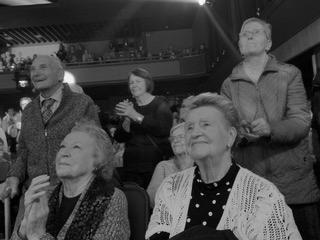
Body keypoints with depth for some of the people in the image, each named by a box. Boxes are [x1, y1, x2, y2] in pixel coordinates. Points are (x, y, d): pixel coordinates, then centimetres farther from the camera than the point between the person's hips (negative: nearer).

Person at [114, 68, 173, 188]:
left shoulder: (160, 104, 2)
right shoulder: (128, 106, 13)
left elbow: (164, 129, -18)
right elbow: (119, 138, 5)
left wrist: (136, 116, -18)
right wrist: (127, 120, -12)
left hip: (156, 164, -3)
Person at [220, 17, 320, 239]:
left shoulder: (289, 74, 3)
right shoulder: (229, 85, 9)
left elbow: (301, 122, -7)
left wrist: (271, 129, -27)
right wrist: (238, 132, -19)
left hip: (295, 180, -1)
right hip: (251, 185, 2)